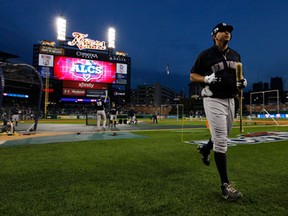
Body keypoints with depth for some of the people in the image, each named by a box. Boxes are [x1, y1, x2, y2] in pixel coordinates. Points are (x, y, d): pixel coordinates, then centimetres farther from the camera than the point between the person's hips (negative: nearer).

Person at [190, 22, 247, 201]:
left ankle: (205, 149, 49)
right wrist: (208, 79, -21)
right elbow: (193, 76, -2)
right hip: (213, 100, -7)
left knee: (223, 136, 19)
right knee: (221, 141, -10)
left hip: (230, 100, 7)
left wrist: (242, 82, 0)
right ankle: (225, 185, -1)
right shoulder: (206, 55, -3)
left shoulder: (236, 55, 15)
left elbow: (238, 76, 23)